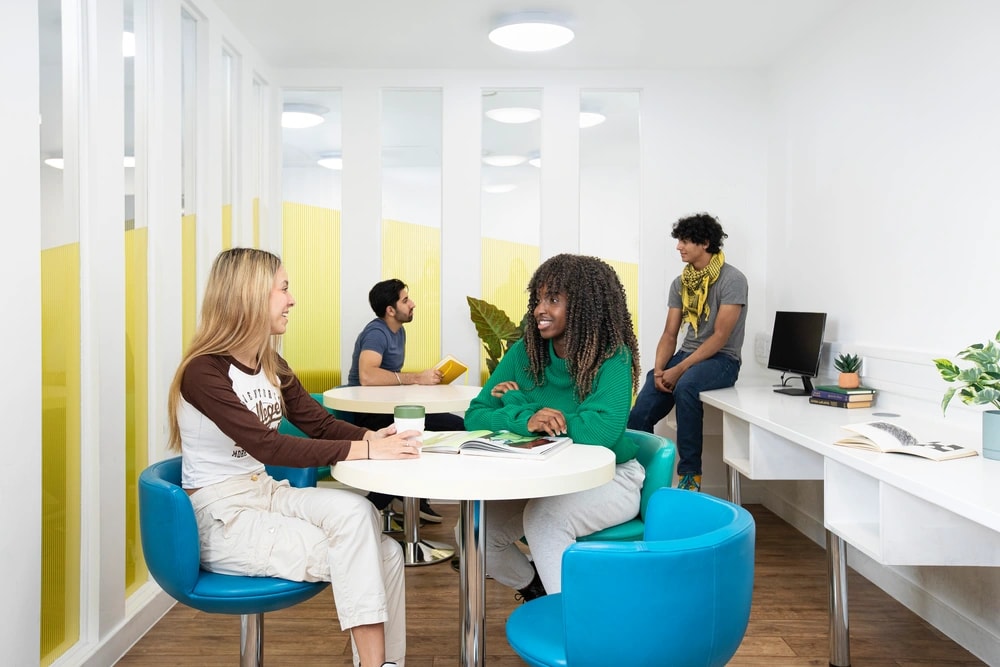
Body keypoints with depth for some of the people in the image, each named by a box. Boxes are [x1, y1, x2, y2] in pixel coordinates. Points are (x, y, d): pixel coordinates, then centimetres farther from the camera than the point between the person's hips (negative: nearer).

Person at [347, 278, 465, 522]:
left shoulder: (398, 331, 14)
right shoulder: (376, 333, -15)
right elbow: (367, 376, -32)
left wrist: (426, 379, -1)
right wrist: (417, 378, -27)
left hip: (390, 409, 10)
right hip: (370, 414, -9)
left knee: (458, 426, -1)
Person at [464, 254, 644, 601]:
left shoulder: (612, 356, -17)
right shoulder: (525, 352, -4)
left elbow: (601, 431, -32)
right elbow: (475, 417, -7)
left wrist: (518, 400, -21)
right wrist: (525, 419, -30)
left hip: (608, 478, -5)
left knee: (544, 520, -33)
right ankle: (536, 588, 18)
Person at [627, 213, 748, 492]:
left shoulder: (732, 279, -10)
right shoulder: (680, 283, 9)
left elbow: (720, 337, -16)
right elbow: (669, 335, 8)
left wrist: (679, 370, -22)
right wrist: (659, 369, -11)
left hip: (722, 359, -6)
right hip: (687, 355, 6)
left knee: (686, 387, -38)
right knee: (639, 416, -15)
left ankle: (690, 475, -26)